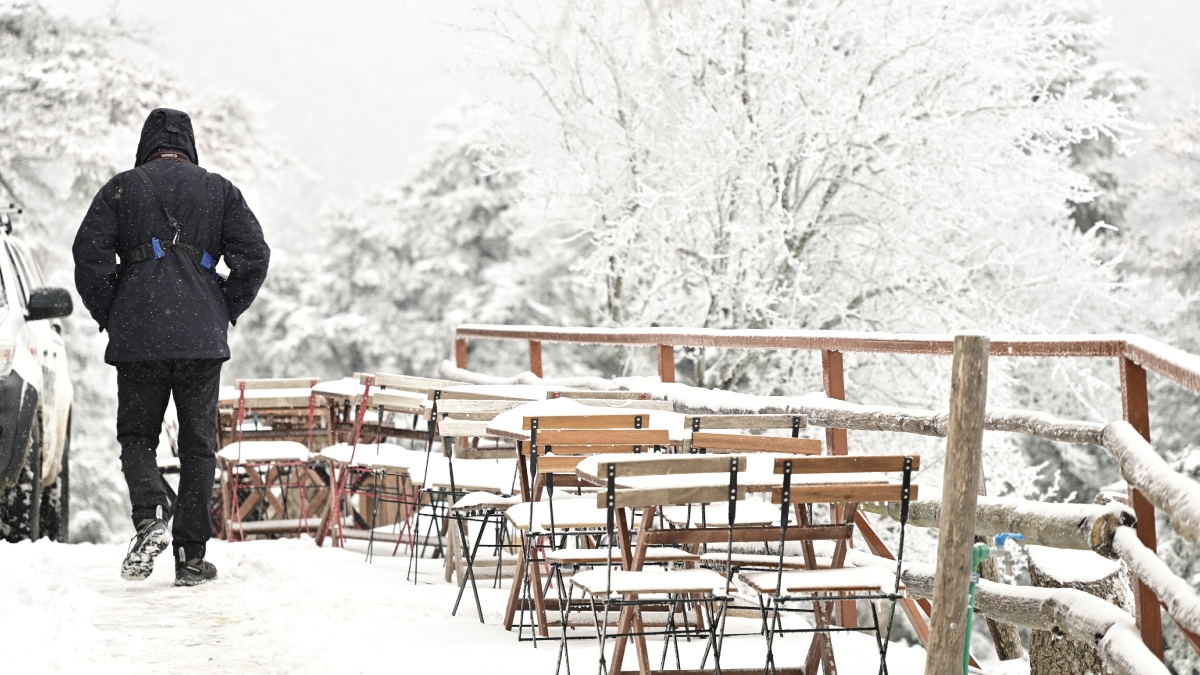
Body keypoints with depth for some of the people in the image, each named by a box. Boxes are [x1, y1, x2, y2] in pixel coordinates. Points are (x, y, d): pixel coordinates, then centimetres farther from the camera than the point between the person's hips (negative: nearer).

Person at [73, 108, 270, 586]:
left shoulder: (121, 189, 6)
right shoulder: (220, 191, 10)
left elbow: (89, 253, -4)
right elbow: (254, 256, 1)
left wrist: (108, 314, 6)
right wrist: (226, 312, 12)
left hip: (137, 336, -1)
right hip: (202, 337, 1)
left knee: (137, 434, 11)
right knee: (198, 444, 7)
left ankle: (150, 516, -16)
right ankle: (191, 556, 5)